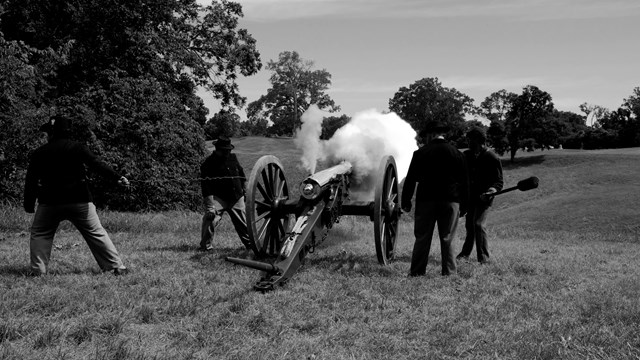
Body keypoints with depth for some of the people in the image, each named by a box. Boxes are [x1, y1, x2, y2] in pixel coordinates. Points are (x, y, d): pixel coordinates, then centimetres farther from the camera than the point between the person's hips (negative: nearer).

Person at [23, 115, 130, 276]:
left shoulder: (39, 153, 5)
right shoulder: (77, 148, 0)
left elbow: (30, 180, 4)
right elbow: (96, 163, -11)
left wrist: (29, 205, 9)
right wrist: (117, 177, -15)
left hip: (50, 202, 0)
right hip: (79, 201, 0)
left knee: (39, 234, 18)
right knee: (96, 233, 4)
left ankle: (38, 270, 8)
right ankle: (117, 267, 2)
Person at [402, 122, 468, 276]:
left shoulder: (420, 153, -1)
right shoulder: (456, 153, 4)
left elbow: (410, 179, -1)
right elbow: (463, 181, 6)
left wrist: (406, 201, 5)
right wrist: (463, 204, 12)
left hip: (426, 200, -1)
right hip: (450, 200, 1)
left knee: (422, 238, 5)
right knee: (447, 239, 7)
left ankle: (417, 271, 7)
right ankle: (449, 272, 7)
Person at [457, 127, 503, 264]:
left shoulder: (492, 158, -10)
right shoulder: (467, 155, 6)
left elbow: (499, 181, -9)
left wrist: (491, 191, -28)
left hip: (483, 197, -5)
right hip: (470, 196, 5)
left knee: (479, 224, -15)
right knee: (469, 224, 13)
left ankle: (483, 258, -7)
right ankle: (465, 253, 29)